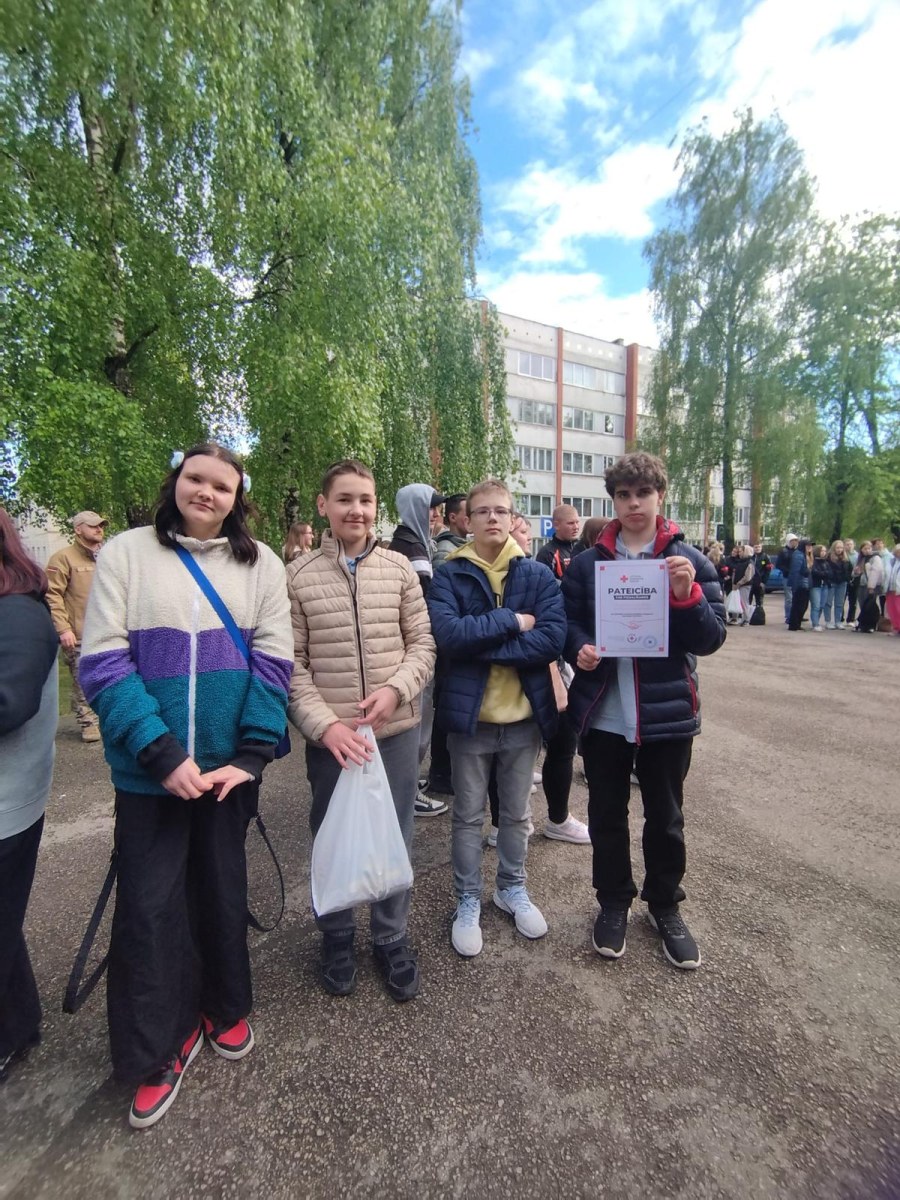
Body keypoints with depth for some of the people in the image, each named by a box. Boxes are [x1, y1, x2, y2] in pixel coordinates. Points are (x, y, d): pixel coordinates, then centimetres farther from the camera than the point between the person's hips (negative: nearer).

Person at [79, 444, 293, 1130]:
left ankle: (224, 1006, 43)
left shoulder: (261, 564, 1)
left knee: (223, 889, 17)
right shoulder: (126, 553, -2)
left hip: (230, 765, 2)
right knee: (151, 905, 7)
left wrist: (251, 756, -12)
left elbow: (273, 663, -3)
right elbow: (102, 664, -8)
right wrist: (162, 753, -17)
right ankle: (157, 1050, 32)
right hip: (150, 770, -1)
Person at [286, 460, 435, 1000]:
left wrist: (395, 689, -14)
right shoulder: (298, 576, -5)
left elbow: (423, 642, 2)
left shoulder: (400, 568, 0)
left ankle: (393, 939, 41)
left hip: (398, 730, 1)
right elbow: (290, 665, -5)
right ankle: (337, 939, 43)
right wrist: (325, 724, -15)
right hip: (330, 736, -1)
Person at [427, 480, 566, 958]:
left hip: (525, 714, 2)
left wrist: (479, 643, -20)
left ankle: (512, 888, 43)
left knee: (517, 813, 20)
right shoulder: (449, 575, -6)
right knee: (468, 816, 15)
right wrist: (512, 622, -18)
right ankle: (467, 901, 36)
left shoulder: (538, 574, -2)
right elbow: (447, 634, -23)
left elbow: (552, 638, -16)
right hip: (469, 714, -1)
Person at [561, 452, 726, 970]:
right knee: (607, 813, 15)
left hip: (668, 713, 0)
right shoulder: (588, 562, 2)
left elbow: (712, 639, -4)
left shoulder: (690, 561, -1)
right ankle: (614, 901, 38)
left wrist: (687, 596, -22)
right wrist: (579, 648, -14)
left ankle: (666, 905, 40)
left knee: (665, 817, 16)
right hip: (604, 713, 1)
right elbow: (568, 622, 8)